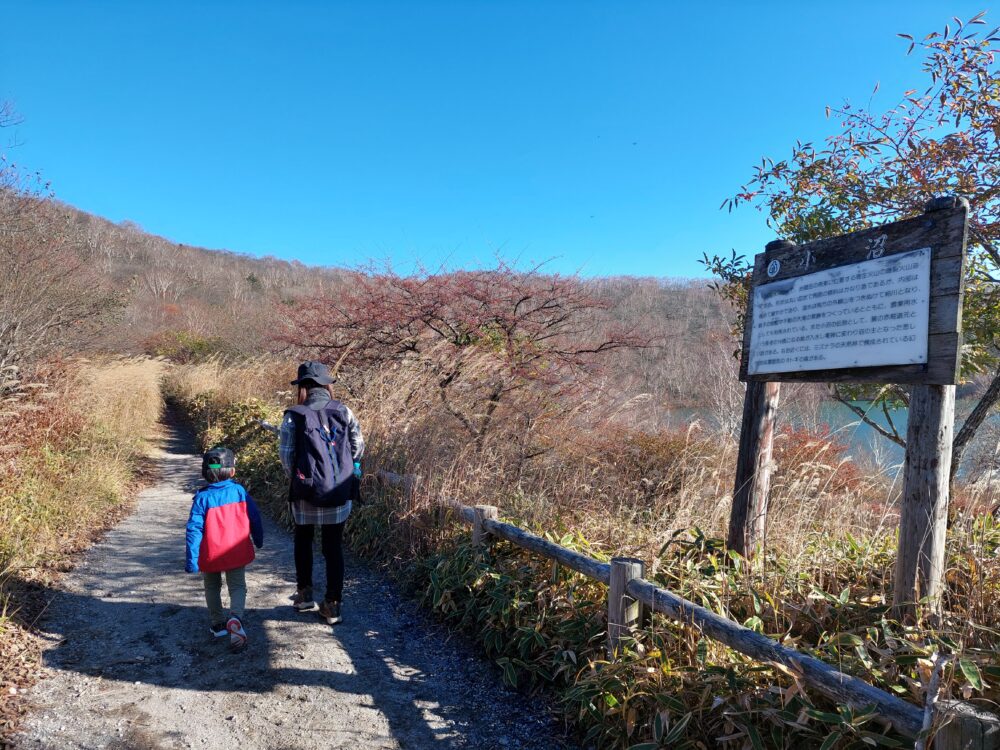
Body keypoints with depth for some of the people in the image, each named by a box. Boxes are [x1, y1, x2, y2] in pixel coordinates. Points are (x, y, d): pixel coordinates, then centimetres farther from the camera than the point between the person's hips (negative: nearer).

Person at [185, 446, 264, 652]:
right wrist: (258, 540, 20)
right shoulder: (239, 491, -6)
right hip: (236, 554, 0)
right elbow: (254, 518, 3)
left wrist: (192, 560, -8)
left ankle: (218, 624, 30)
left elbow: (194, 529, -13)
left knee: (212, 588, 22)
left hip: (210, 556, 0)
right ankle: (236, 617, -19)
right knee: (237, 587, 7)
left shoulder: (202, 498, -11)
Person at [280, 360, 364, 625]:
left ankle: (304, 595, 30)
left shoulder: (293, 416, -8)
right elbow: (358, 447, -1)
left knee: (303, 540, 23)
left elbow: (286, 454, -8)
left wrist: (295, 478, 9)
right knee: (334, 547, 11)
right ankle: (333, 605, 14)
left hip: (306, 493, -1)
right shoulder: (344, 412, -3)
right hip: (340, 492, 1)